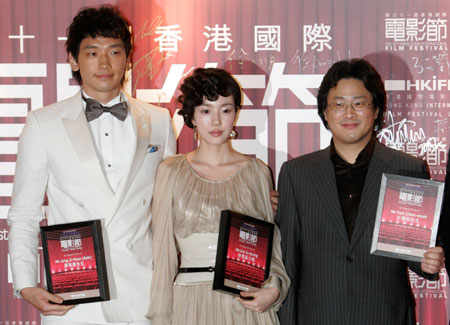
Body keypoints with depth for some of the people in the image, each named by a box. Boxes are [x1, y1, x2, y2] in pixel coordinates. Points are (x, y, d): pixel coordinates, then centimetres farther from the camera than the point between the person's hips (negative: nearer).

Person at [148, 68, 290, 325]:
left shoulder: (258, 171, 5)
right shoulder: (171, 172, 3)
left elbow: (272, 244, 11)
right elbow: (163, 250, 4)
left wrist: (274, 289, -7)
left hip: (249, 304, 1)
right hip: (190, 303, 0)